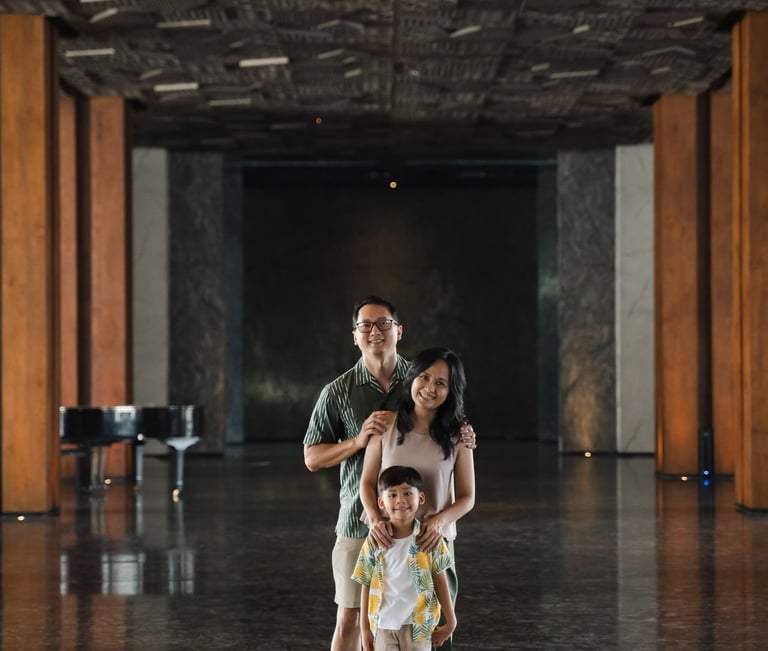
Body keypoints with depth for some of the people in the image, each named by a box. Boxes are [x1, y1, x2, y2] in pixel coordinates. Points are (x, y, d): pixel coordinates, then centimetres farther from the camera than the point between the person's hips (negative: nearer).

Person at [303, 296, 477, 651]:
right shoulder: (338, 392, 0)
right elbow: (312, 458, 3)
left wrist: (465, 440, -9)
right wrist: (358, 441, -14)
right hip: (359, 523, -1)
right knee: (349, 620, 2)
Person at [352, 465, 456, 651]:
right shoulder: (374, 542, -2)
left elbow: (440, 581, 1)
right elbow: (366, 586, 3)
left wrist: (450, 621, 3)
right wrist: (364, 628, 4)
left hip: (419, 625, -1)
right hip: (383, 625, 1)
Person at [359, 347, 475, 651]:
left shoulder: (457, 435, -3)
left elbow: (467, 497, 2)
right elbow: (367, 483, 2)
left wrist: (439, 520, -18)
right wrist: (376, 518, -17)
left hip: (435, 543, 0)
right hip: (387, 541, 0)